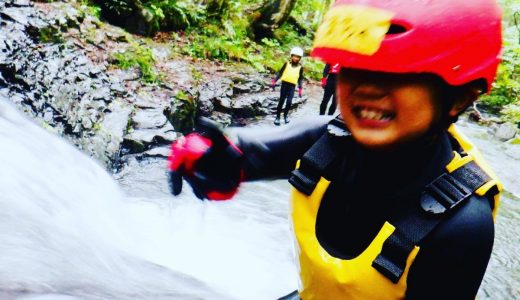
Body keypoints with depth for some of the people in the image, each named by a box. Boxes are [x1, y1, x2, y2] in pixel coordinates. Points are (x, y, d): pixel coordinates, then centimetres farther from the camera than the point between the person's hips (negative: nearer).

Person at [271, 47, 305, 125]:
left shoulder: (300, 67, 7)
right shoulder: (287, 64, 4)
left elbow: (300, 78, 12)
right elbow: (280, 72, 7)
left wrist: (300, 88, 6)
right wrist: (274, 81, -1)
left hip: (292, 86, 1)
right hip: (284, 84, -1)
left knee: (289, 102, -7)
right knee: (281, 101, -1)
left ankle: (286, 115, 18)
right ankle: (277, 117, 8)